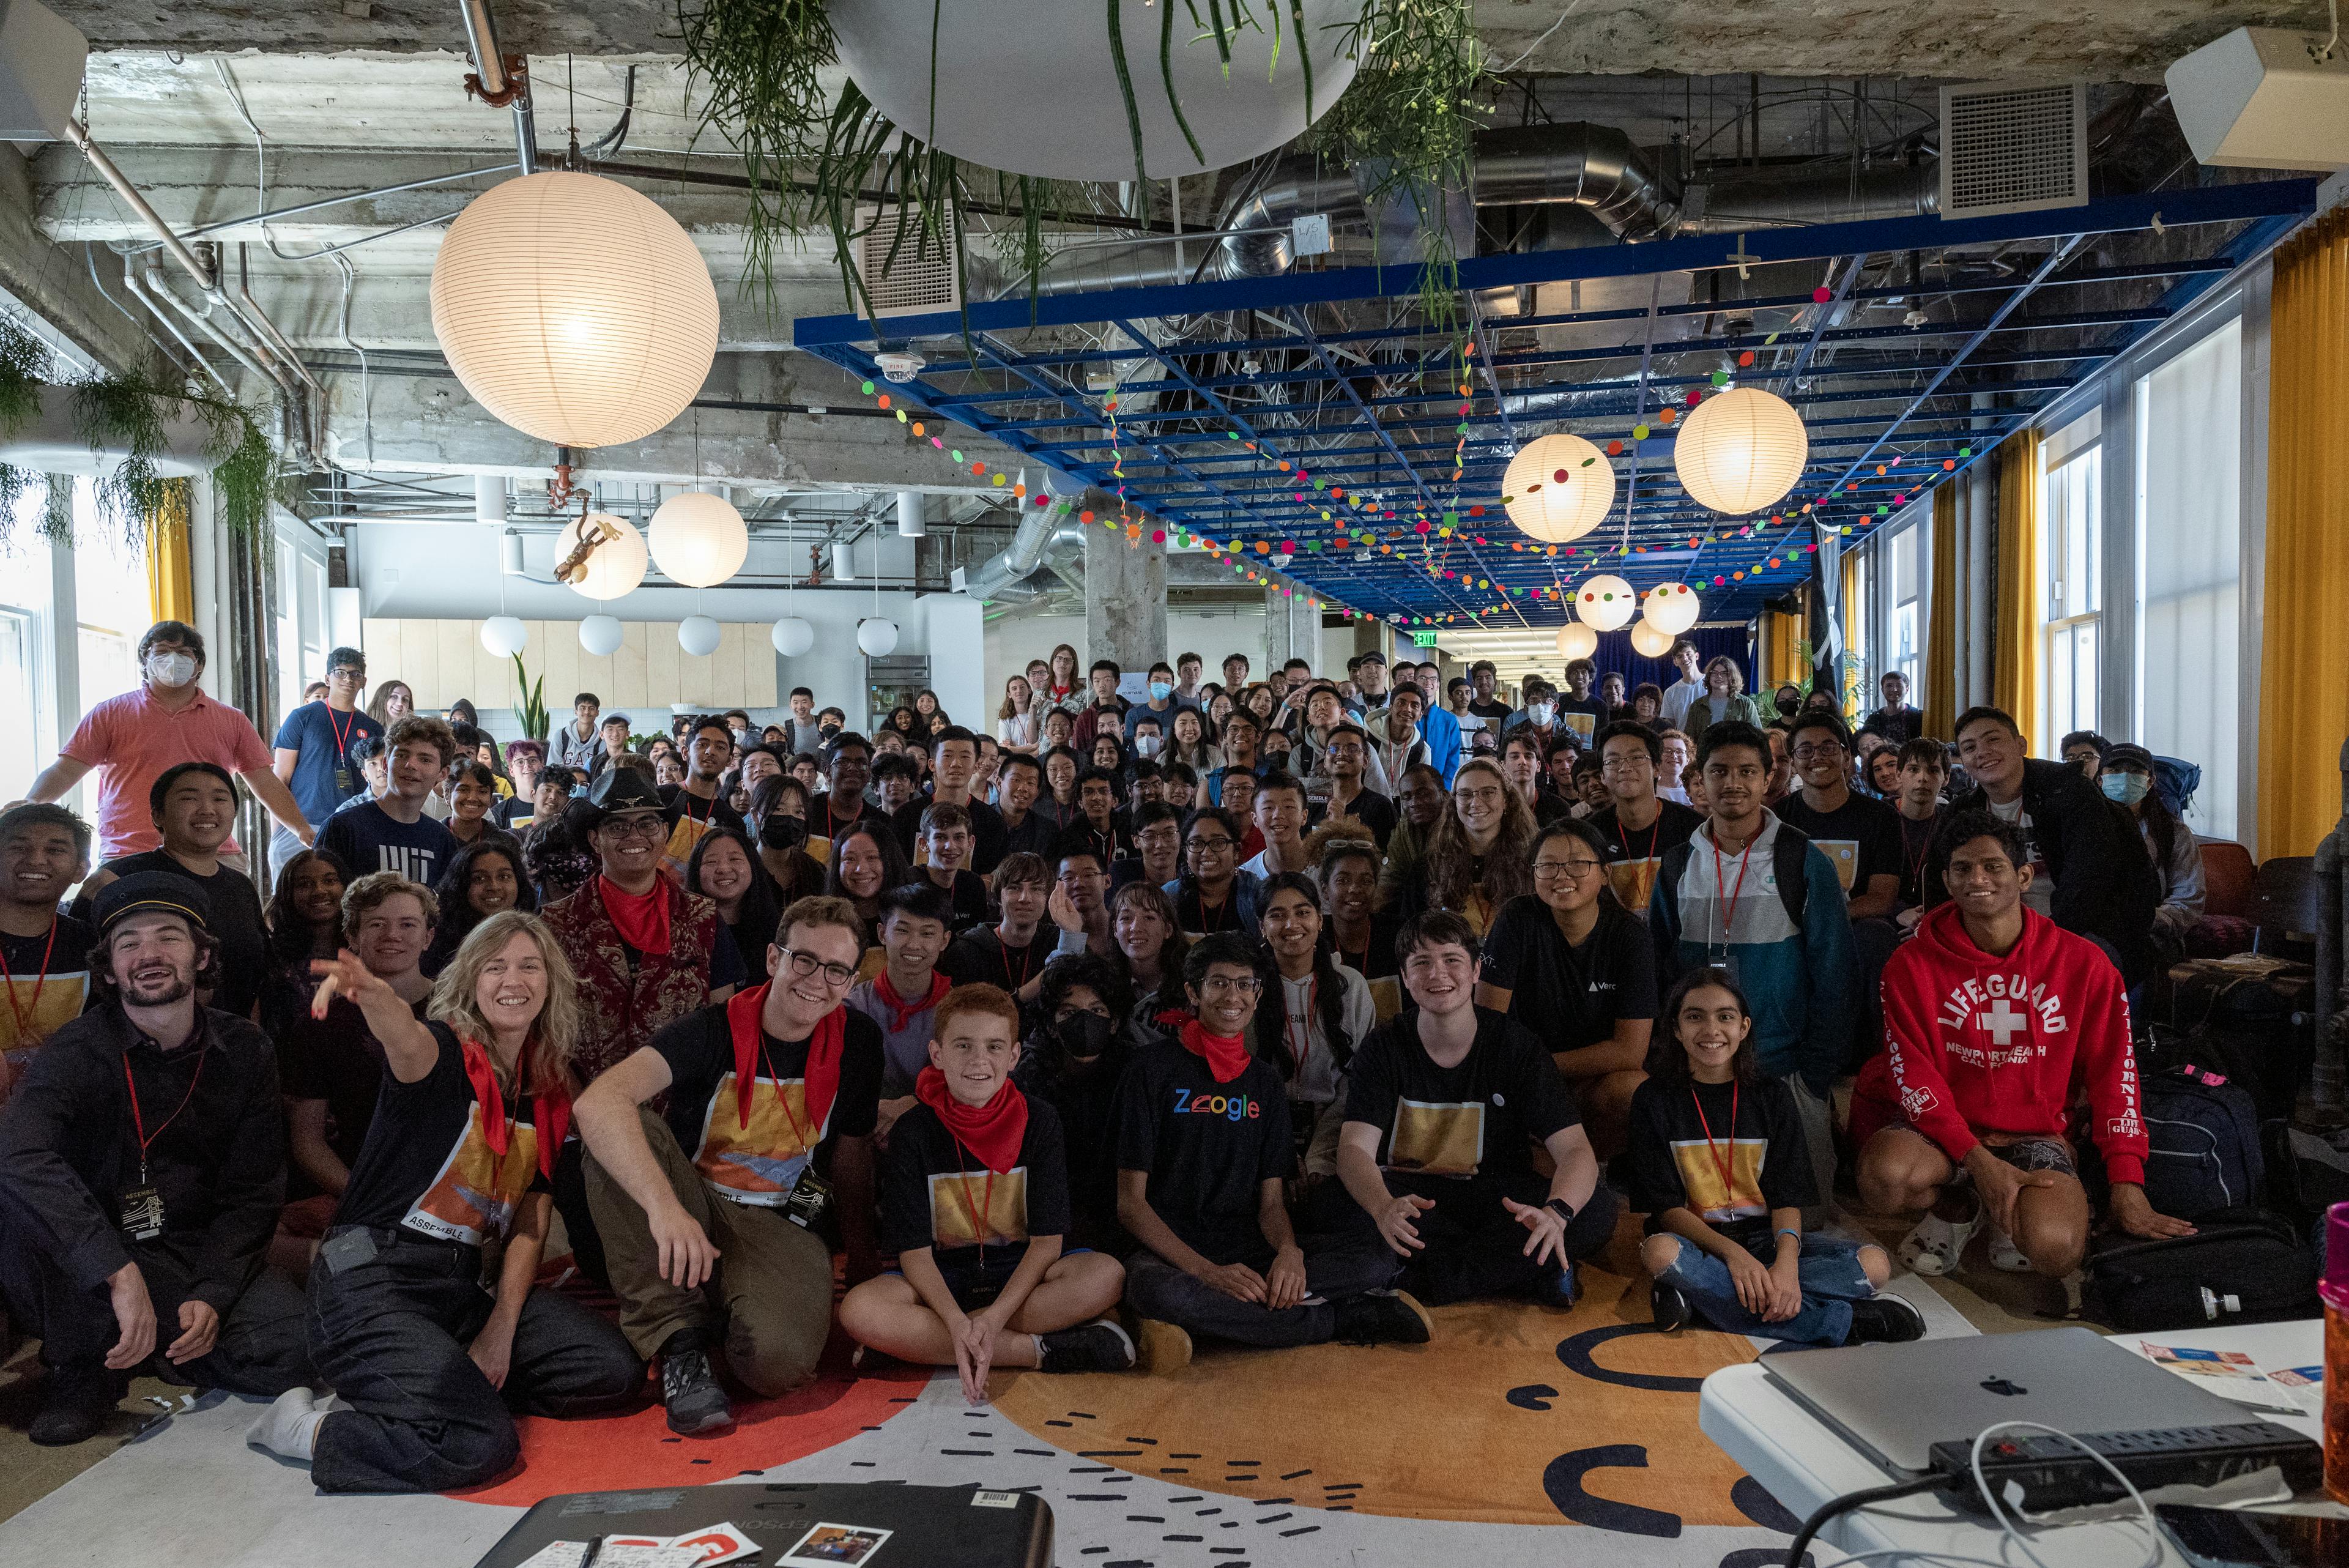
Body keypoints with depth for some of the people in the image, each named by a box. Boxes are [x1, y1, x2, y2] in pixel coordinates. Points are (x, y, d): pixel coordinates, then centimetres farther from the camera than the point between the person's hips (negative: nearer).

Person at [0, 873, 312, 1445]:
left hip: (200, 1256, 2)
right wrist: (119, 1275, -41)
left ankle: (158, 1344, 7)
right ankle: (83, 1369, -11)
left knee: (291, 1349, -25)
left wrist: (211, 1296, -16)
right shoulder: (77, 1050, -11)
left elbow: (251, 1197, 1)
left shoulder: (244, 1052, -1)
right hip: (84, 1266, -1)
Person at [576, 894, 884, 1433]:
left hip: (781, 1226, 0)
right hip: (690, 1208, 0)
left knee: (779, 1358, -33)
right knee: (622, 1132, -31)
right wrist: (664, 1204, -49)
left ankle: (719, 1316, 5)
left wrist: (862, 1259, 19)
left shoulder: (857, 1041, -4)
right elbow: (599, 1101, -33)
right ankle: (680, 1337, -22)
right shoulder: (713, 1031, -15)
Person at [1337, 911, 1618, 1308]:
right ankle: (1533, 1273, -24)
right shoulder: (1383, 1048, -4)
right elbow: (1355, 1148, -16)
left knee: (1599, 1207, -26)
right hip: (1409, 1194, 0)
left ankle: (1429, 1281, -26)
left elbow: (1575, 1150, -14)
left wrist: (1555, 1212, -38)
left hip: (1496, 1196, 0)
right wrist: (1384, 1207, -41)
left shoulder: (1516, 1046, -5)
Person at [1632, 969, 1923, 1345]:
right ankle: (1840, 1322, -33)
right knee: (1660, 1252, -38)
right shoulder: (1654, 1100, -2)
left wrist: (1786, 1258, -24)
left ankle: (1698, 1294, -28)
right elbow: (1666, 1205, -8)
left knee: (1875, 1263, -21)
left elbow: (1787, 1196, -2)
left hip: (1766, 1237, 3)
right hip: (1696, 1240, -3)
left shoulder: (1772, 1097, 6)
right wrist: (1733, 1254, -26)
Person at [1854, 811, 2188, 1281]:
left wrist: (2127, 1185, -6)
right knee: (1885, 1177, -34)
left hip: (2036, 1134, 0)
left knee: (2054, 1250, -30)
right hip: (1943, 1129, 0)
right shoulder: (1912, 964, -5)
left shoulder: (2080, 962, -1)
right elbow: (1913, 1075, -10)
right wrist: (1979, 1161, -21)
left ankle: (2011, 1215, 9)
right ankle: (1957, 1206, 4)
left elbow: (2112, 1072, 1)